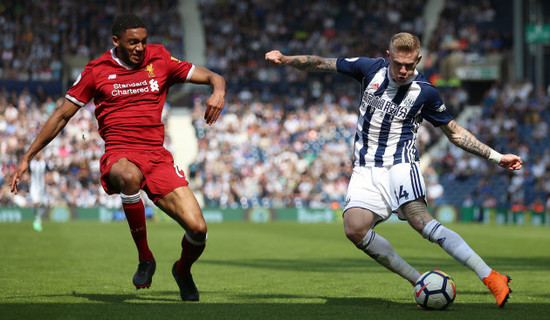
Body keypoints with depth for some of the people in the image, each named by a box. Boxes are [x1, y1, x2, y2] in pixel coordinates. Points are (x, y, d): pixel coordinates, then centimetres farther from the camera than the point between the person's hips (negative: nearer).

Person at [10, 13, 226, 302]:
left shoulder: (160, 60, 9)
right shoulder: (96, 71, 6)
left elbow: (213, 77, 12)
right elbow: (62, 115, 13)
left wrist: (218, 91, -14)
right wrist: (27, 158, 12)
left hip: (157, 156, 2)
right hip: (119, 155, -2)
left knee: (197, 228, -13)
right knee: (129, 176, -43)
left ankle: (183, 271, 25)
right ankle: (144, 258, -24)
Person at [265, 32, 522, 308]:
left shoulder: (425, 92, -3)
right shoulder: (370, 69, 3)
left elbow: (454, 132, 8)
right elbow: (322, 64, 10)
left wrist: (496, 157, 4)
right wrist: (285, 60, -5)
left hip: (400, 163, -4)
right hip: (366, 170, 4)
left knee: (420, 221, -28)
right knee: (354, 229, -20)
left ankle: (491, 278, -34)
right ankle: (420, 282, -11)